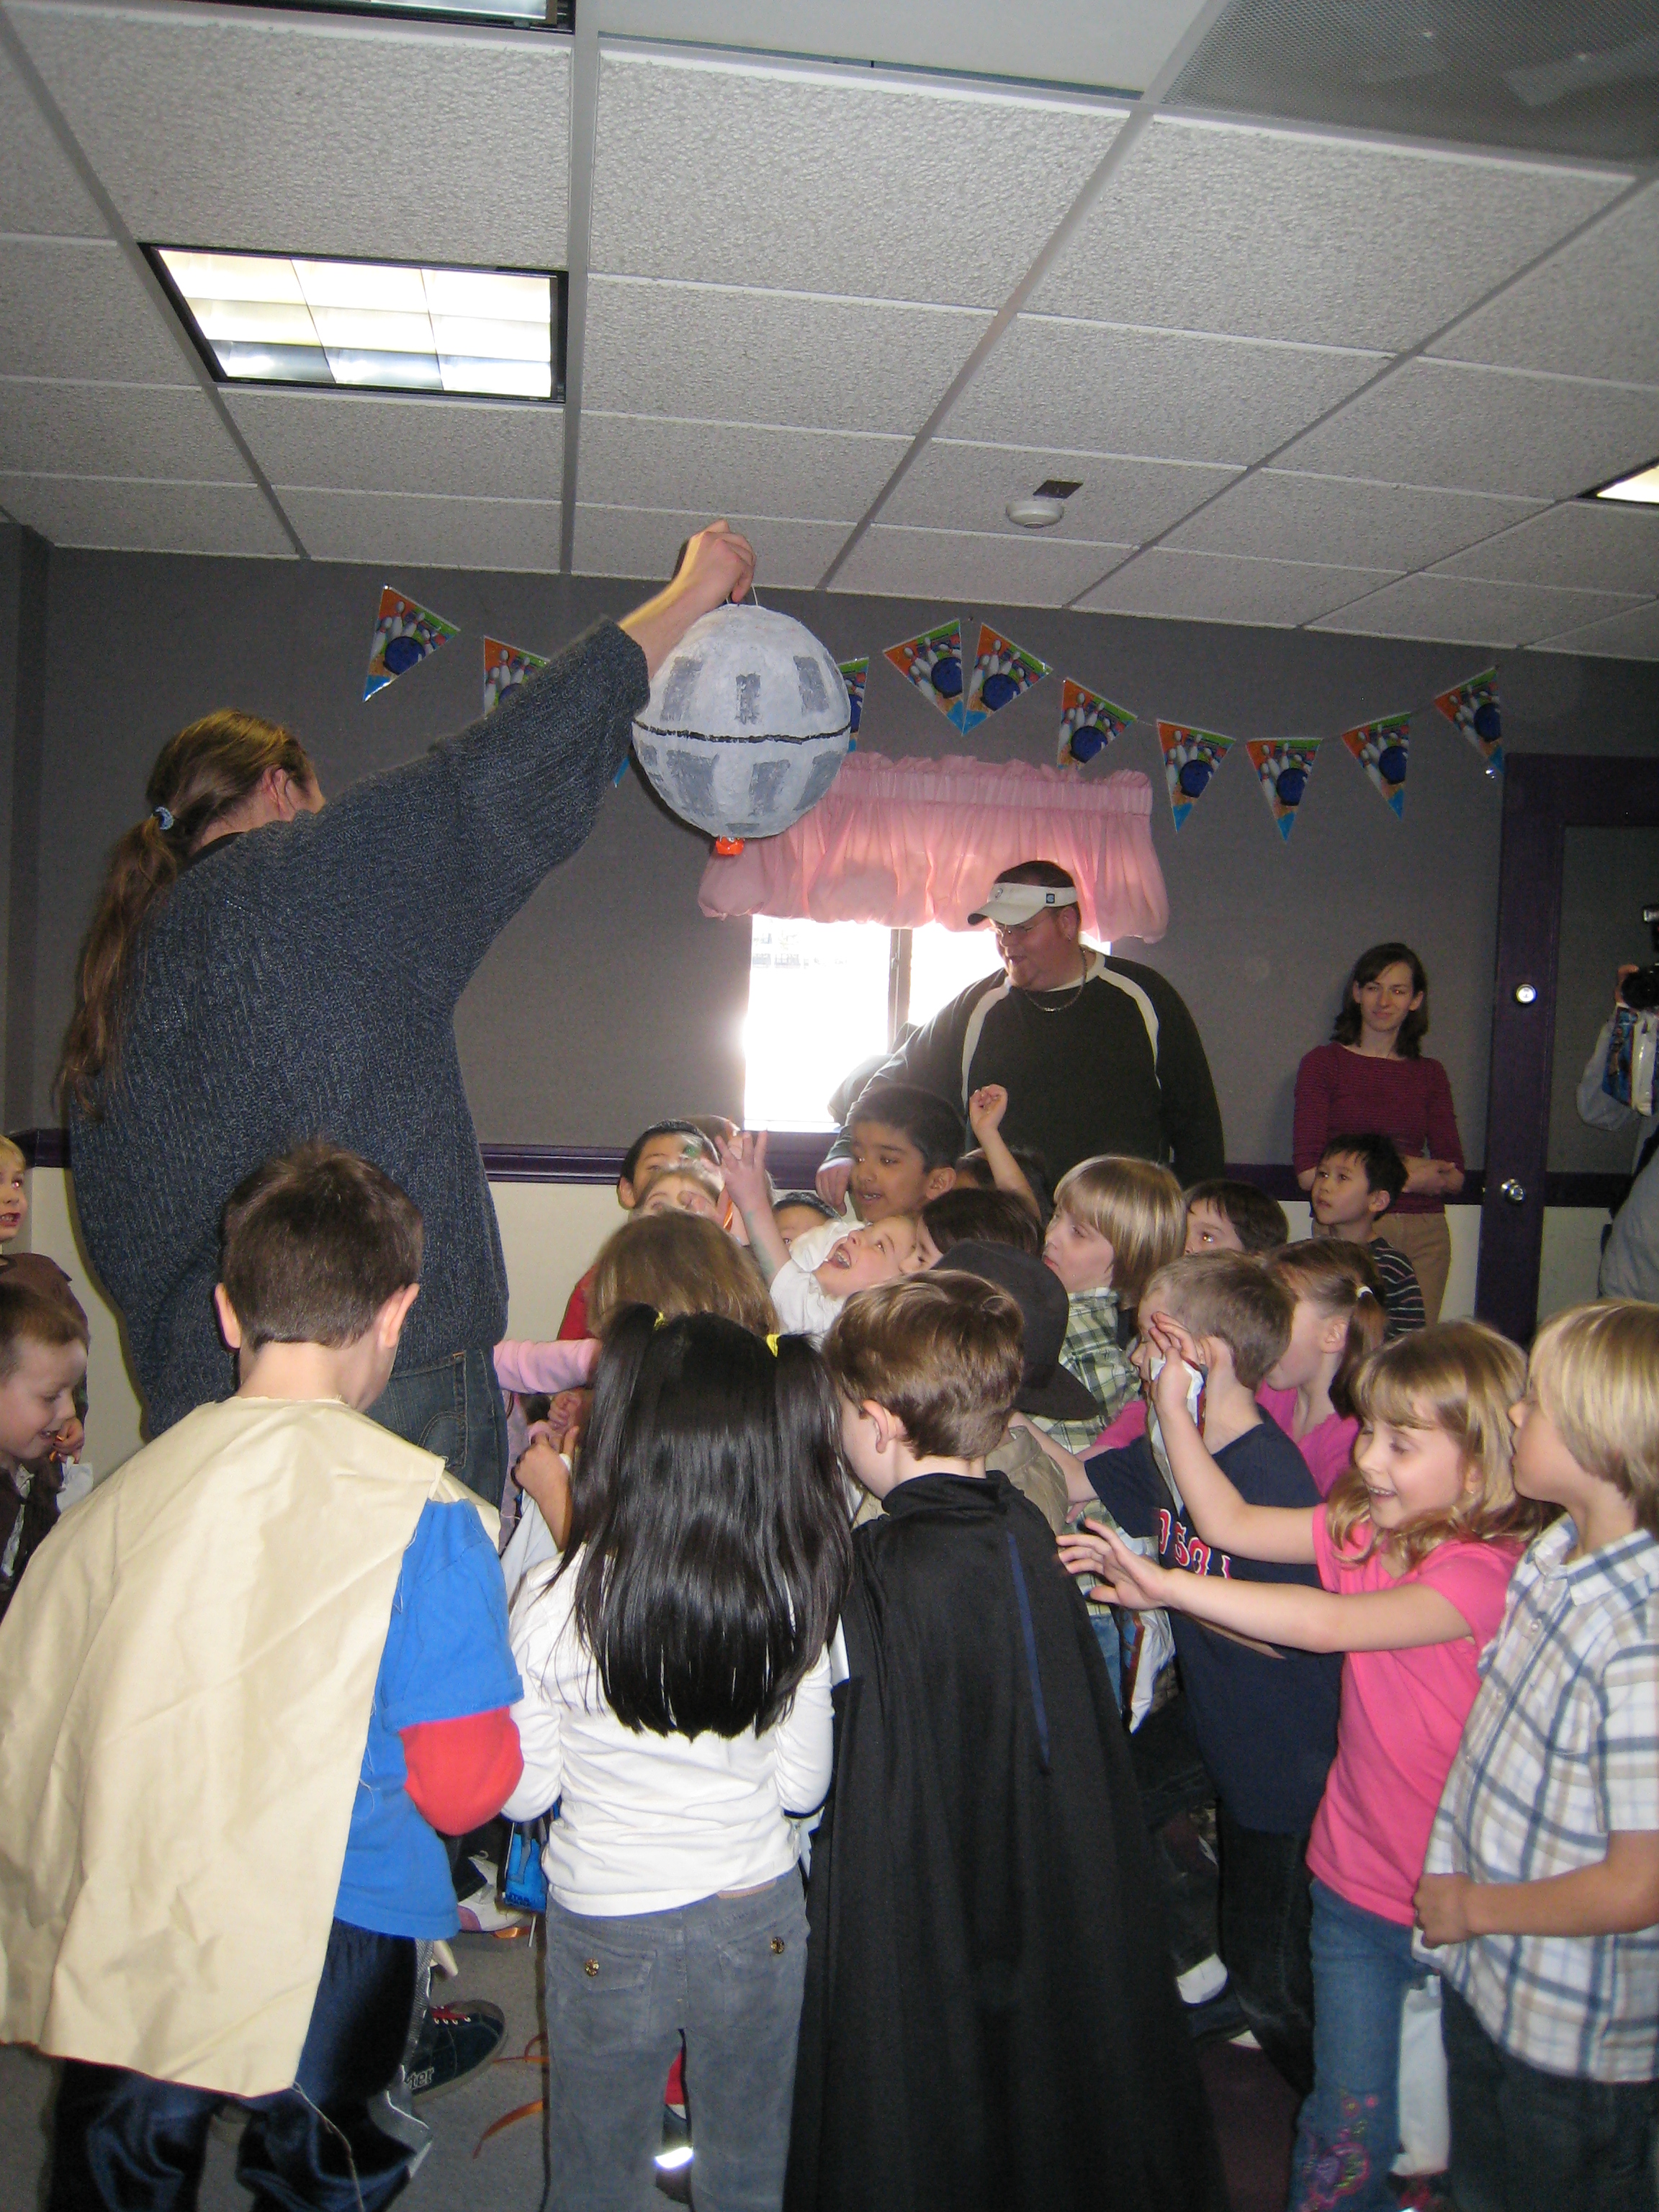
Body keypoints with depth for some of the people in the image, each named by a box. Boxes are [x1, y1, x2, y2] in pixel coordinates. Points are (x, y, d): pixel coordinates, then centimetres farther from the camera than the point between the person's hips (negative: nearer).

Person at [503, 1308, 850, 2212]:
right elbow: (804, 1784, -5)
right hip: (757, 1924, 2)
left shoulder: (555, 1602, -22)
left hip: (605, 1933, -1)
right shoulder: (794, 1601, -16)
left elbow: (525, 1791, -10)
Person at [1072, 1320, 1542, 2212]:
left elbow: (1328, 1624, -37)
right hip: (1354, 1883, 5)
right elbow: (1232, 1522, -1)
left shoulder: (1488, 1570, -25)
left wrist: (1162, 1584, -38)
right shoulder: (1364, 1527, -3)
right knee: (1344, 2130, 14)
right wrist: (1175, 1404, -9)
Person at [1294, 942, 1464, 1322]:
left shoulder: (1430, 1074, 14)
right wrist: (1400, 1175, -8)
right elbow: (1309, 1172, -5)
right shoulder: (1324, 1063, 3)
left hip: (1424, 1236, 3)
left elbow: (1454, 1177, 9)